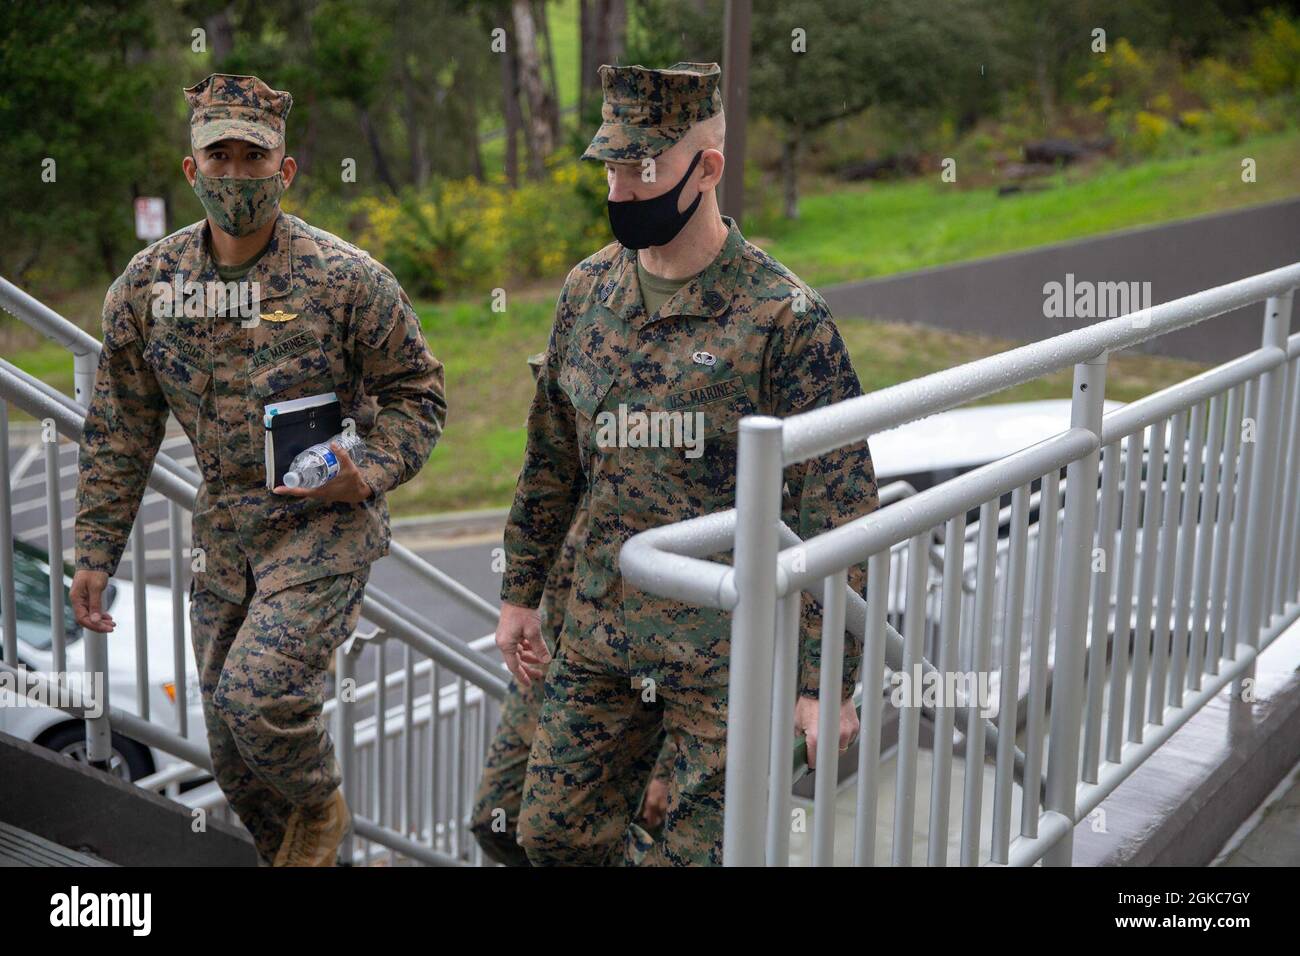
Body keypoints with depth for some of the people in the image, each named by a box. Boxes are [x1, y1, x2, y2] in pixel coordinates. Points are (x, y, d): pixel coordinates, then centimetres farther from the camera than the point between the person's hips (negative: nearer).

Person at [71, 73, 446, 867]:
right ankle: (301, 857, 37)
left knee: (259, 692, -22)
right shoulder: (147, 284, 0)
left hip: (325, 525, -5)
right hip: (223, 533, 5)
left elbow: (416, 392, -2)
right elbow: (119, 430, 7)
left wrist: (371, 473, -19)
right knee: (233, 748, 11)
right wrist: (96, 551, 5)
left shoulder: (345, 279, -11)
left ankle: (320, 808, 11)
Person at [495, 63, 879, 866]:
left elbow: (840, 510, -13)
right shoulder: (588, 289, 4)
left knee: (704, 849, 5)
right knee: (554, 836, 14)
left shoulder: (785, 315, -14)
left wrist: (831, 681, -14)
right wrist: (520, 591, 16)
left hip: (731, 657, -5)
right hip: (598, 637, 6)